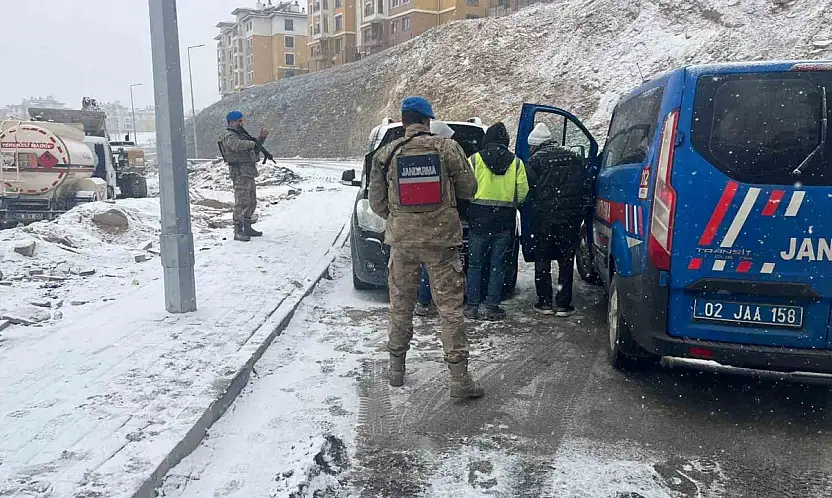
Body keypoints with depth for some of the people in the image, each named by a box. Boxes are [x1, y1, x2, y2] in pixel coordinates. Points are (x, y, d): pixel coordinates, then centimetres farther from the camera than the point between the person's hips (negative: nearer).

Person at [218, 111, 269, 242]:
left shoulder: (240, 134, 21)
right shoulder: (229, 136, -9)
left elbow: (255, 147, 27)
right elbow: (237, 145, -31)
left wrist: (262, 137, 11)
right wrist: (253, 143, -18)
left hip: (249, 173, 10)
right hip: (240, 173, -10)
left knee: (251, 203, 14)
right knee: (242, 202, -13)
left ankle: (247, 228, 23)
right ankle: (238, 232, -13)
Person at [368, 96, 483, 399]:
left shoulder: (385, 154, -1)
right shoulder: (447, 148, -6)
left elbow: (376, 202, 3)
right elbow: (468, 188, -1)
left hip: (402, 239, 2)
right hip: (442, 238, -2)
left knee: (400, 305, 16)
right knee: (450, 307, 3)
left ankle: (396, 368, 27)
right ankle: (459, 378, 4)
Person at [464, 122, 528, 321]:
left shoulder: (474, 159, 0)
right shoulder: (516, 162, 4)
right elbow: (522, 191, 0)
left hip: (479, 218, -1)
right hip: (505, 220, 1)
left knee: (475, 264, 8)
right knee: (497, 265, 7)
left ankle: (472, 306, 9)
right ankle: (491, 307, 7)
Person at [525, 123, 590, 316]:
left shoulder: (535, 160, -3)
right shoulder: (573, 158, 12)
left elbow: (529, 190, -7)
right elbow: (586, 187, 14)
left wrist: (534, 209, 9)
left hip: (544, 217, -3)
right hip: (570, 218, 3)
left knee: (542, 261, 8)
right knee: (567, 261, 9)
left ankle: (545, 302, 10)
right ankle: (563, 304, 9)